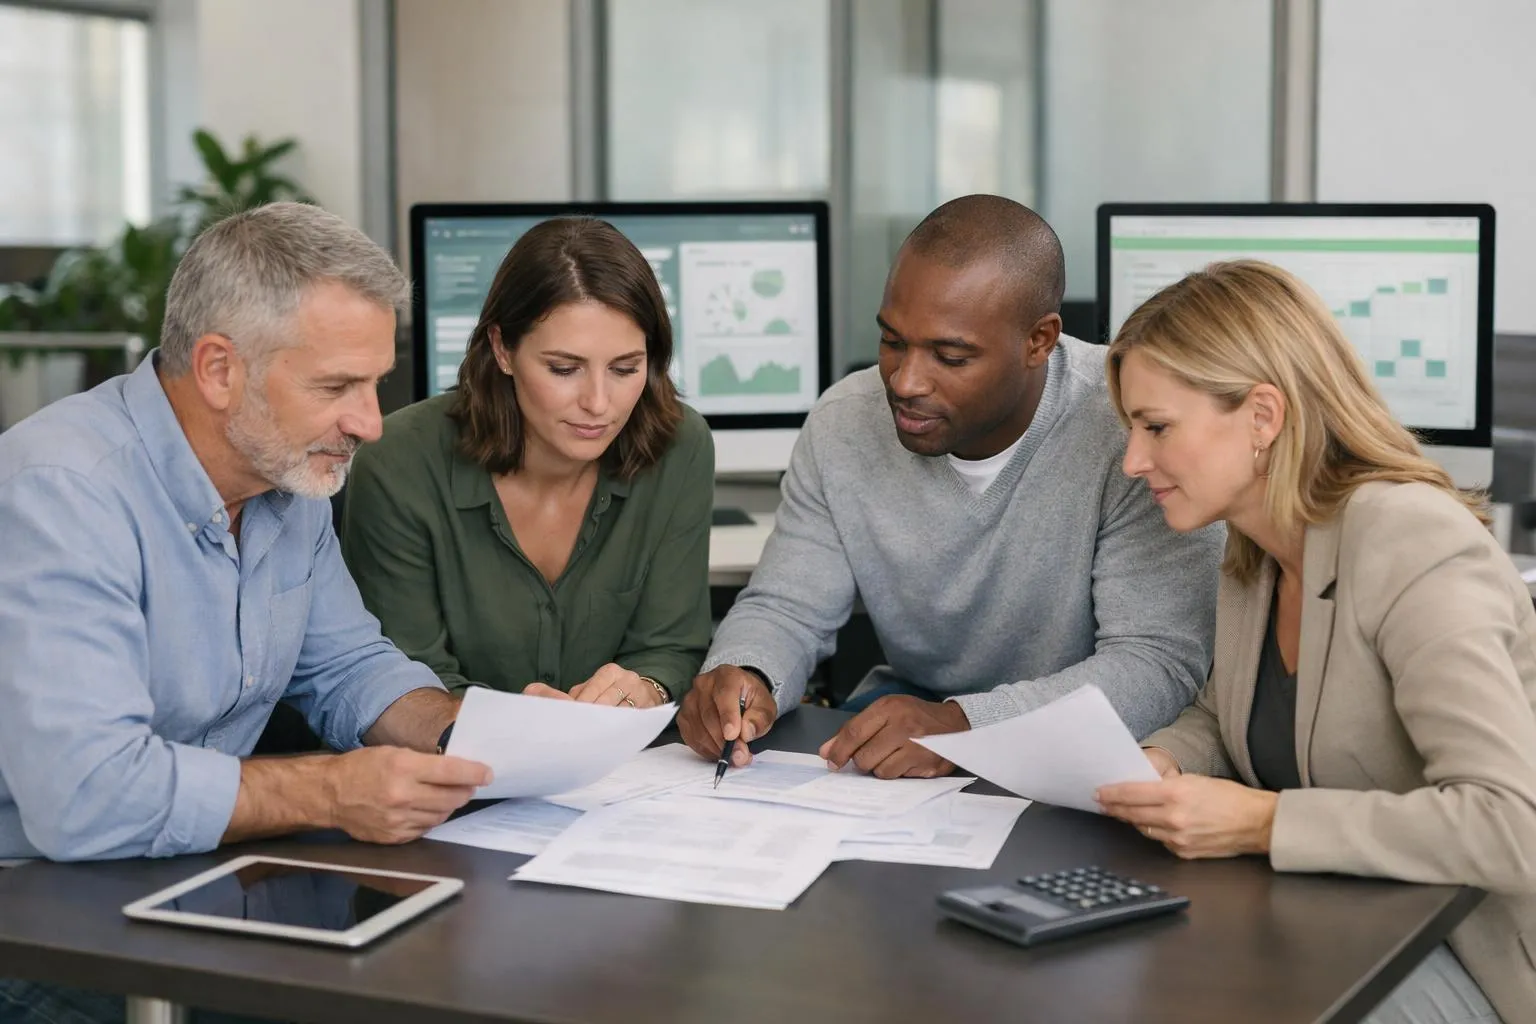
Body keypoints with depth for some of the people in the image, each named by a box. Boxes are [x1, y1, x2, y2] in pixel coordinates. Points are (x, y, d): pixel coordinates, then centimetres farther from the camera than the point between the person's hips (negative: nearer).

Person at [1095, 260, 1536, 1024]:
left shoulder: (1412, 547, -22)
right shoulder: (1254, 556, 4)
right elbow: (1222, 721, 21)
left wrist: (1263, 822, -30)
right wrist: (1161, 762, -3)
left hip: (1463, 954, -7)